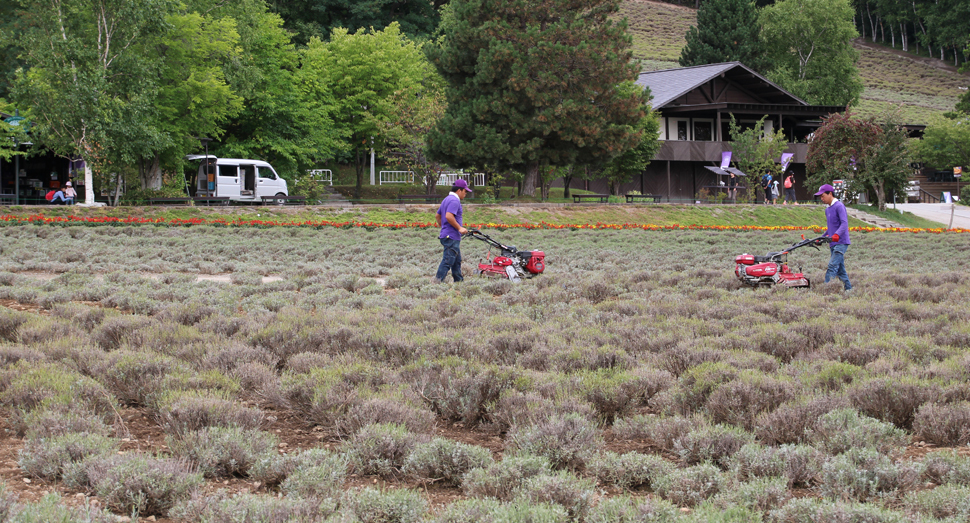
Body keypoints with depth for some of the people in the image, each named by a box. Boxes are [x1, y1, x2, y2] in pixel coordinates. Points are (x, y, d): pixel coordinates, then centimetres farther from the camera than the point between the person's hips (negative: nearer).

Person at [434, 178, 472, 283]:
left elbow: (437, 215, 26)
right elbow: (449, 216, -27)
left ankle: (459, 281, 23)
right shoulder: (454, 201, -14)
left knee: (457, 260, 17)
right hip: (451, 236, -11)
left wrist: (442, 226, 32)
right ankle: (438, 281, -11)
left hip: (446, 235, 11)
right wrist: (459, 228, -21)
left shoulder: (447, 199, 19)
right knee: (447, 260, -10)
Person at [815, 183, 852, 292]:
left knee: (832, 266, -17)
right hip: (833, 244, 9)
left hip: (841, 242, -9)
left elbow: (844, 223, -22)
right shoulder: (827, 209, 19)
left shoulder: (839, 206, -10)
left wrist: (837, 235, -37)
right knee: (840, 269, 9)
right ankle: (848, 289, 15)